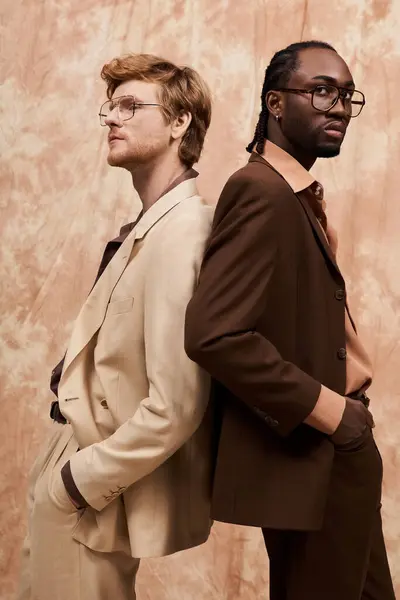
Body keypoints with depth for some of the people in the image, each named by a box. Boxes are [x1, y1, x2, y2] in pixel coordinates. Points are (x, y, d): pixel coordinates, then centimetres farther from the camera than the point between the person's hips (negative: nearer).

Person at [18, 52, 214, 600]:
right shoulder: (151, 224, 4)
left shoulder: (180, 230, -23)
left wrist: (78, 481, -16)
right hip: (73, 470, 8)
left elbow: (174, 408, -28)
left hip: (94, 496, -8)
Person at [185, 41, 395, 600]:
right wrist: (329, 411, -21)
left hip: (340, 452, 10)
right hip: (308, 461, -10)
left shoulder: (299, 195, 13)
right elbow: (214, 333, -28)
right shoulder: (262, 191, -18)